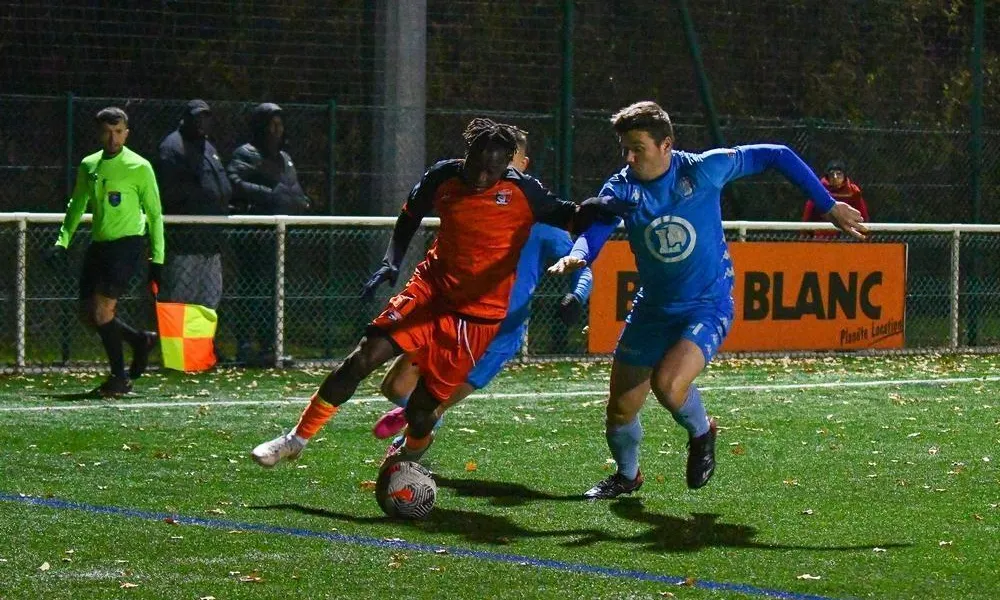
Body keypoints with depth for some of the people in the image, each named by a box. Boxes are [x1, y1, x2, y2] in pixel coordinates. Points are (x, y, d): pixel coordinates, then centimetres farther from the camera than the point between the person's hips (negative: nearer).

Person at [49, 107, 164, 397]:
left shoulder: (139, 167, -5)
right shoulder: (88, 166, 10)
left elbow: (154, 214, -1)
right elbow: (77, 205, 21)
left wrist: (157, 258, -4)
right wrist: (63, 240, 8)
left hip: (127, 243, -6)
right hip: (98, 243, 6)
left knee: (102, 310, -16)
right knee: (88, 315, 5)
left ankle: (120, 378, -3)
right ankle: (141, 340, 27)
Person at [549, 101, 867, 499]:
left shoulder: (704, 170, -15)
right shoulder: (620, 190, -8)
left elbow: (776, 156, -5)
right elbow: (594, 234, -22)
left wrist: (829, 206, -4)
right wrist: (576, 256, -47)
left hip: (708, 306, -4)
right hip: (652, 309, 4)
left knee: (668, 385, -29)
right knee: (620, 409, 6)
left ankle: (701, 432, 6)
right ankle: (627, 475, 38)